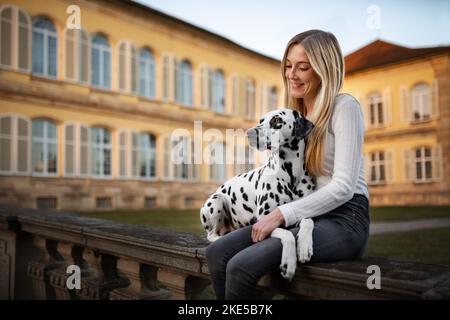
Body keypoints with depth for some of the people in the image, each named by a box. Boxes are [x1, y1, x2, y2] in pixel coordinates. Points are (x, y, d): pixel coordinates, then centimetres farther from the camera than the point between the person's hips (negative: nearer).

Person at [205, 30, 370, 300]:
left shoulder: (344, 106, -6)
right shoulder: (297, 114, 16)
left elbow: (343, 186, -15)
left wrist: (282, 214, -18)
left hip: (343, 219, -7)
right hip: (305, 217, 7)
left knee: (242, 267, -27)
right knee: (217, 252, -14)